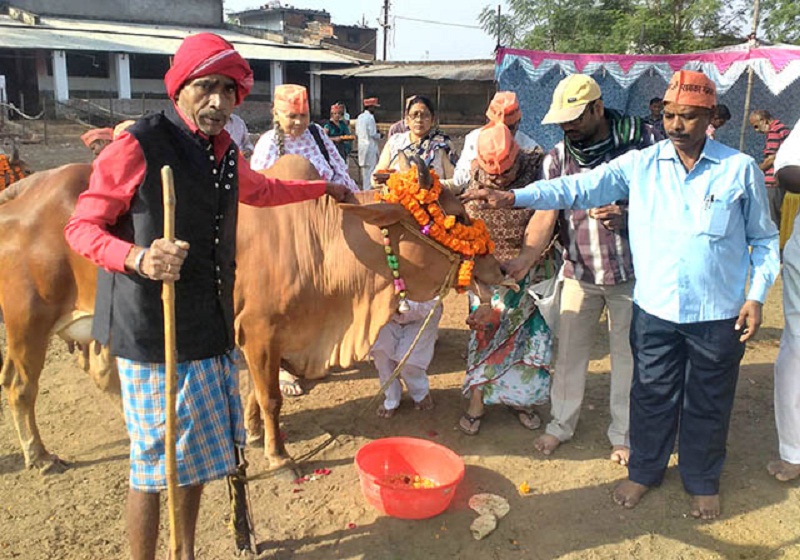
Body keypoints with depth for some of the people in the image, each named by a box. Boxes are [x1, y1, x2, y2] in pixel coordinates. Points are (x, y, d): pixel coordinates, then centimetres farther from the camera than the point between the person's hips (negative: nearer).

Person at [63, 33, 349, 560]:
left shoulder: (227, 155, 11)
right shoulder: (138, 147, -12)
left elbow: (261, 189, 32)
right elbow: (81, 226, -9)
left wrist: (322, 187, 42)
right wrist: (137, 258, -28)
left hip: (212, 329, 8)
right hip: (152, 333, -7)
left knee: (198, 453, 18)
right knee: (155, 463, 3)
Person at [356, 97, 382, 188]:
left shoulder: (360, 117, 10)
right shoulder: (370, 117, -13)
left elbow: (357, 133, 14)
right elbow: (373, 134, -15)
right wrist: (379, 135, 3)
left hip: (361, 146, 8)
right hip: (370, 146, -8)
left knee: (364, 169, 15)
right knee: (370, 170, -5)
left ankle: (364, 188, 20)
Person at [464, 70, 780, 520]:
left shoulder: (741, 169, -4)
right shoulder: (641, 165, -2)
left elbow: (764, 238, 5)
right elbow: (581, 187, -11)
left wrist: (757, 295, -5)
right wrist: (515, 197, -23)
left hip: (717, 315, -1)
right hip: (655, 310, 1)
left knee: (708, 402, 15)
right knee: (652, 396, 16)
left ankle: (703, 481, 39)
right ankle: (645, 470, 38)